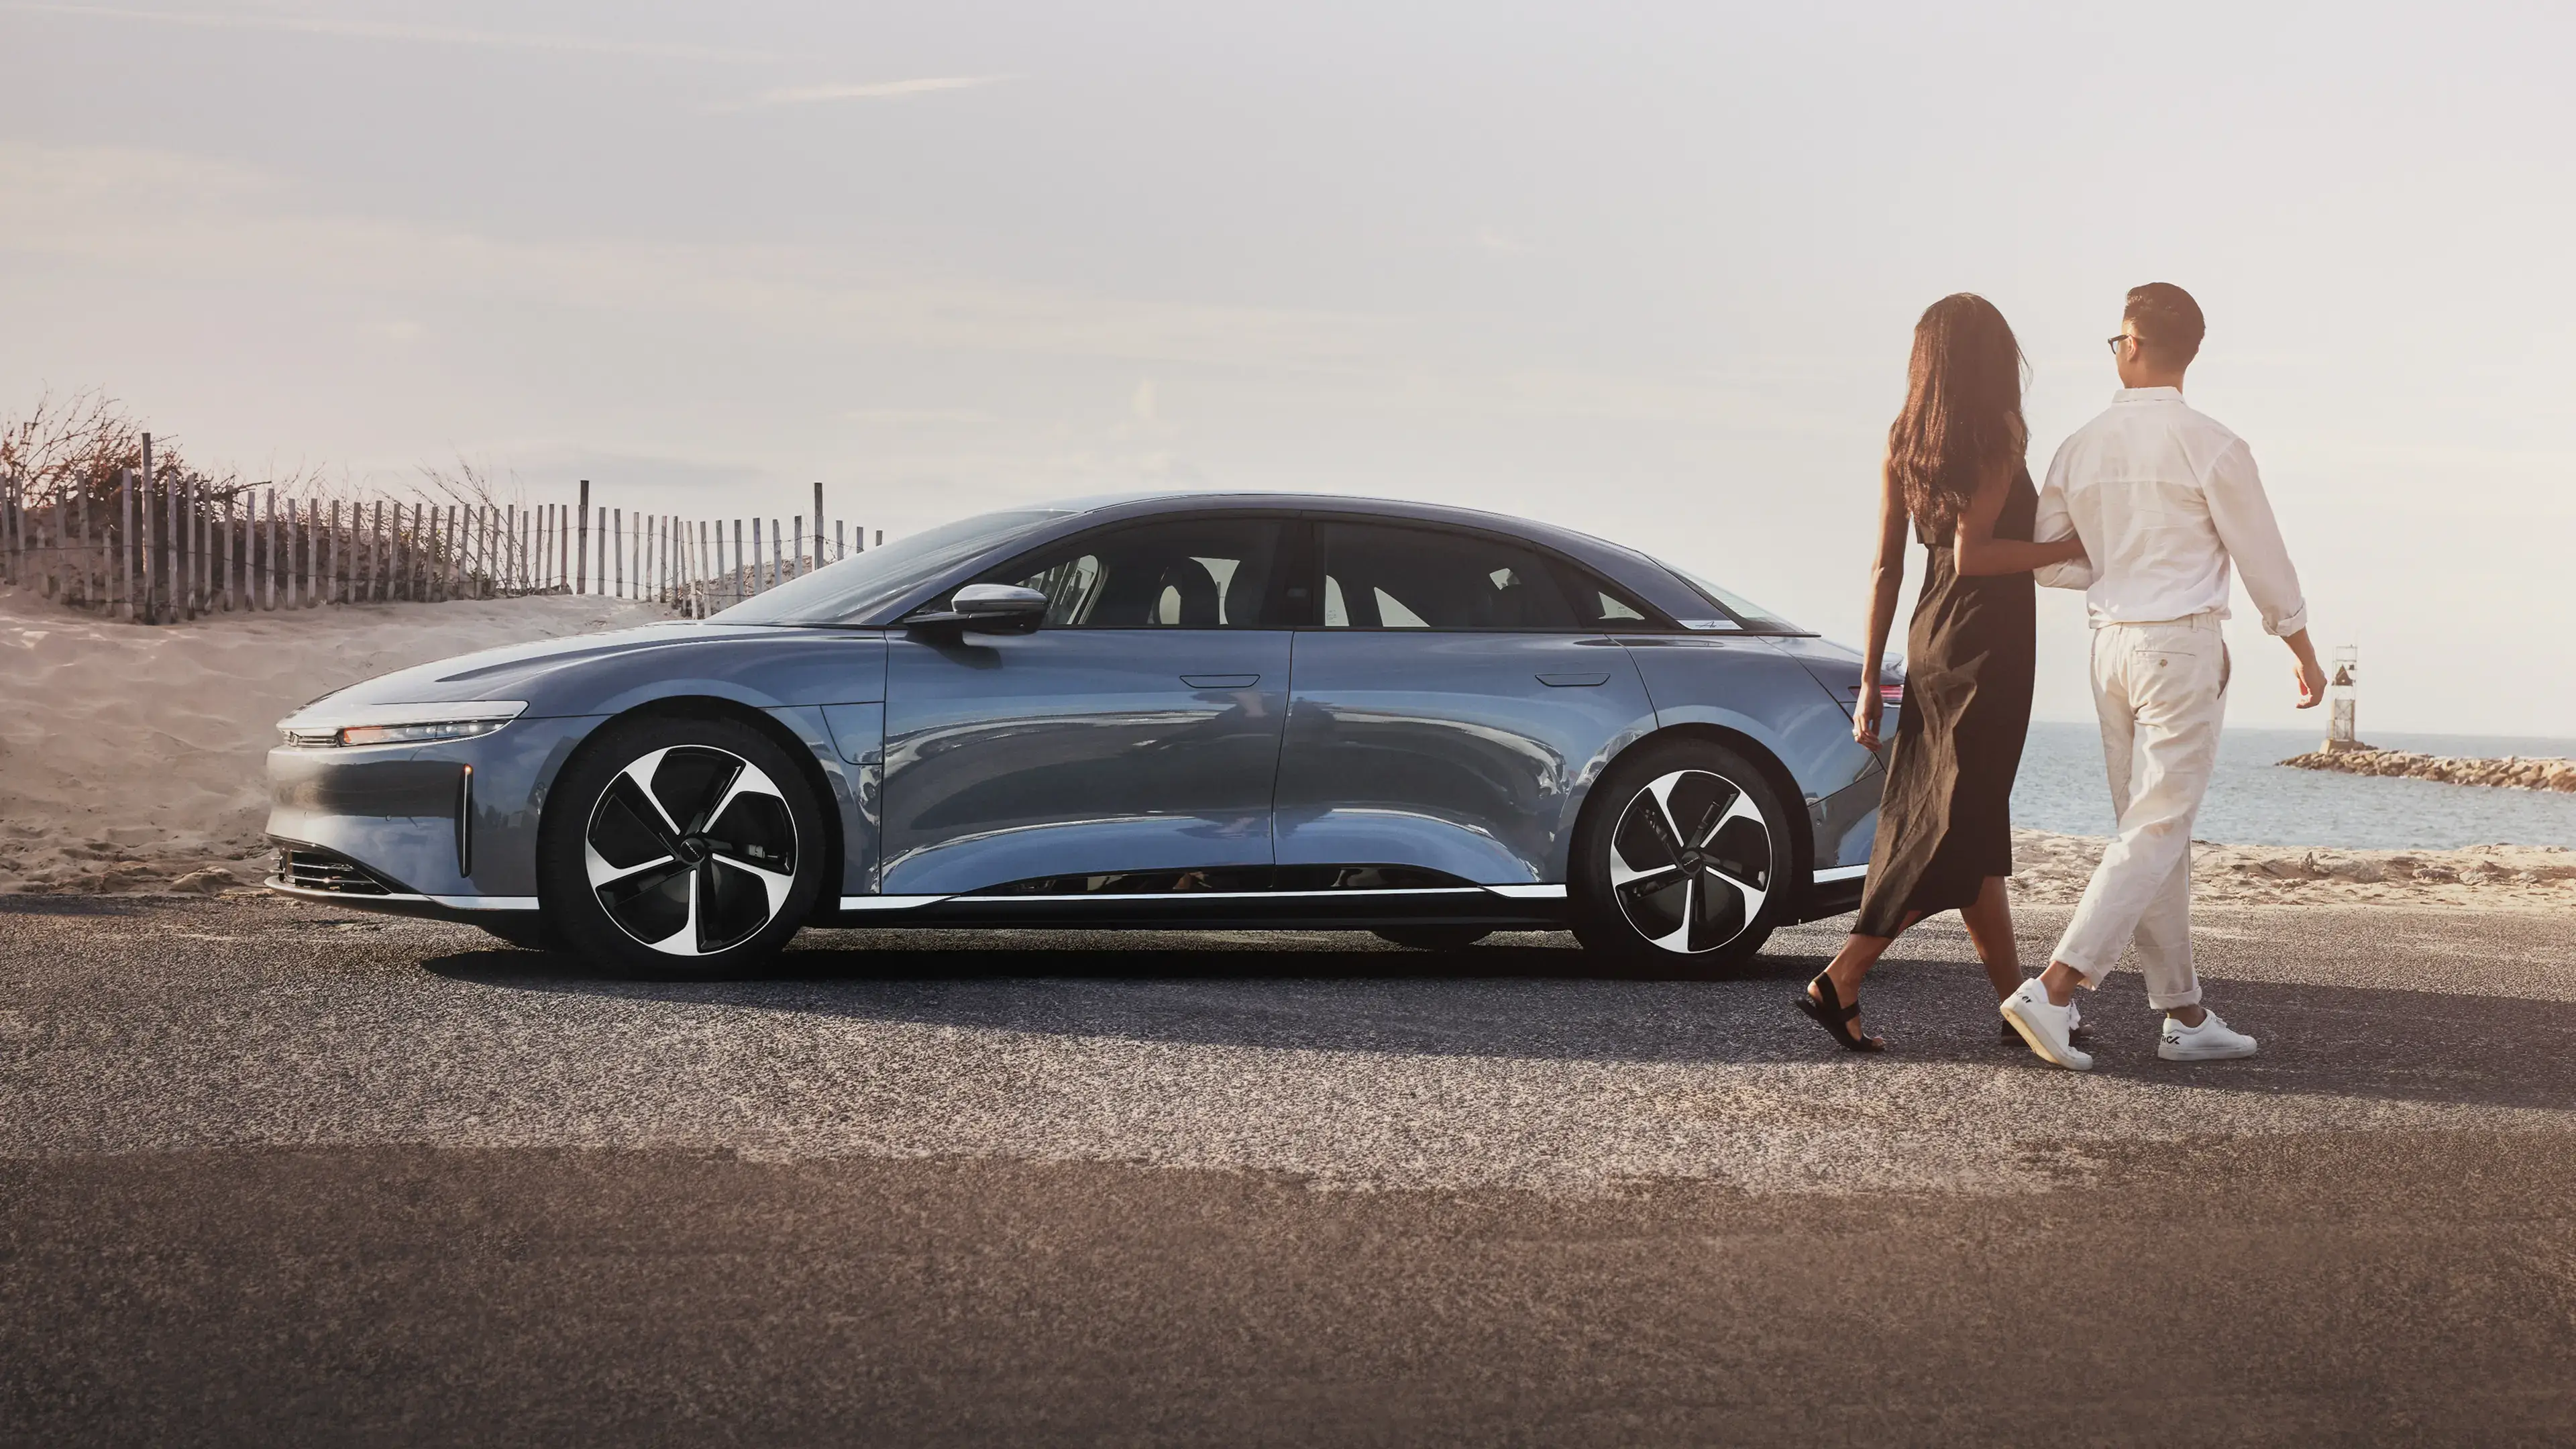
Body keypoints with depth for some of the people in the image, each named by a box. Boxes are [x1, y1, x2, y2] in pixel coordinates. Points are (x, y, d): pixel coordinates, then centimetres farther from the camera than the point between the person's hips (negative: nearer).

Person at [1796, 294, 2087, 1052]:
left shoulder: (1904, 443, 9)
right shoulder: (2000, 435, -9)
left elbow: (1887, 569, 8)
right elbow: (1970, 555, -17)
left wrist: (1870, 679, 10)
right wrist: (2076, 548, -12)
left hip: (1931, 642, 7)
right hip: (1988, 644, -7)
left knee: (1972, 825, 10)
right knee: (1957, 827, -6)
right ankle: (1839, 984, -15)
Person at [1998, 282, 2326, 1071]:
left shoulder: (2081, 450, 4)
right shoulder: (2210, 447, -11)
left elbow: (2050, 562, 10)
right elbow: (2264, 561, -5)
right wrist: (2306, 655, 7)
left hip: (2112, 646, 6)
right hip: (2183, 645, -6)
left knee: (2154, 831, 12)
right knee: (2157, 833, -6)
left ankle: (2184, 1014, 15)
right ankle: (2054, 989, -18)